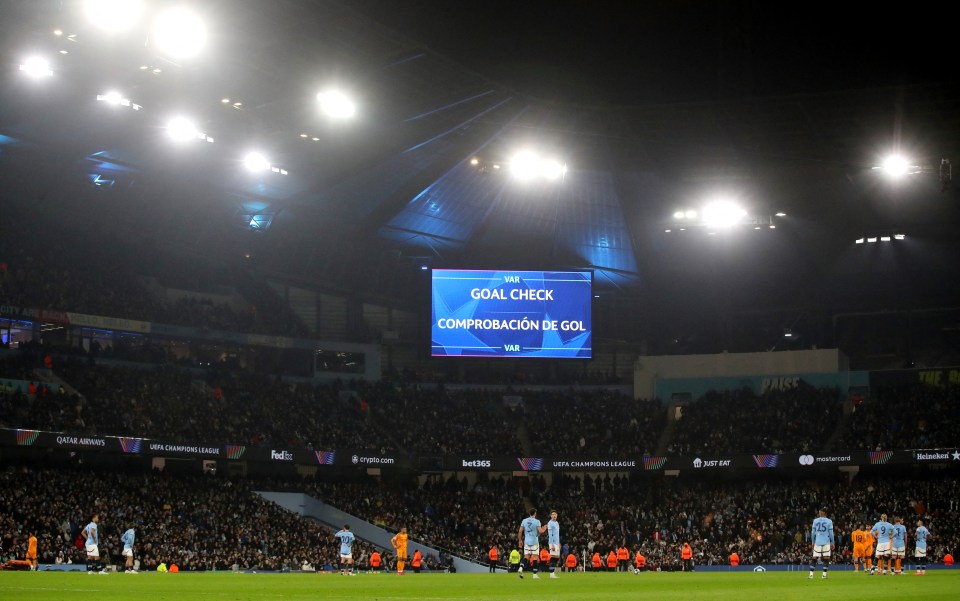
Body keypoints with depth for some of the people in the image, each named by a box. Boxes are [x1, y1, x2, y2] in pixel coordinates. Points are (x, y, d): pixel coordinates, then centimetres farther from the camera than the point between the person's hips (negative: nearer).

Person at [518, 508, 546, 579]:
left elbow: (520, 531, 5)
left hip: (526, 541, 4)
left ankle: (521, 568, -18)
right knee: (535, 557, 3)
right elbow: (540, 531, -12)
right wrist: (544, 528, 10)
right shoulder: (537, 521, -8)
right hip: (534, 541, -4)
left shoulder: (524, 521, 4)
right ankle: (535, 574, 2)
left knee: (526, 556, 8)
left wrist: (520, 540, 15)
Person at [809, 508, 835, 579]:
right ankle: (824, 574, -3)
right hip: (826, 542, -2)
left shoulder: (815, 521, 4)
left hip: (817, 542, 2)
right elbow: (831, 533, -1)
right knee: (826, 558, 3)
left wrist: (813, 542, 16)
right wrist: (832, 543, 8)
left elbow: (813, 533, 7)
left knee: (814, 558, 5)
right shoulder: (829, 521, -1)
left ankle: (811, 574, -1)